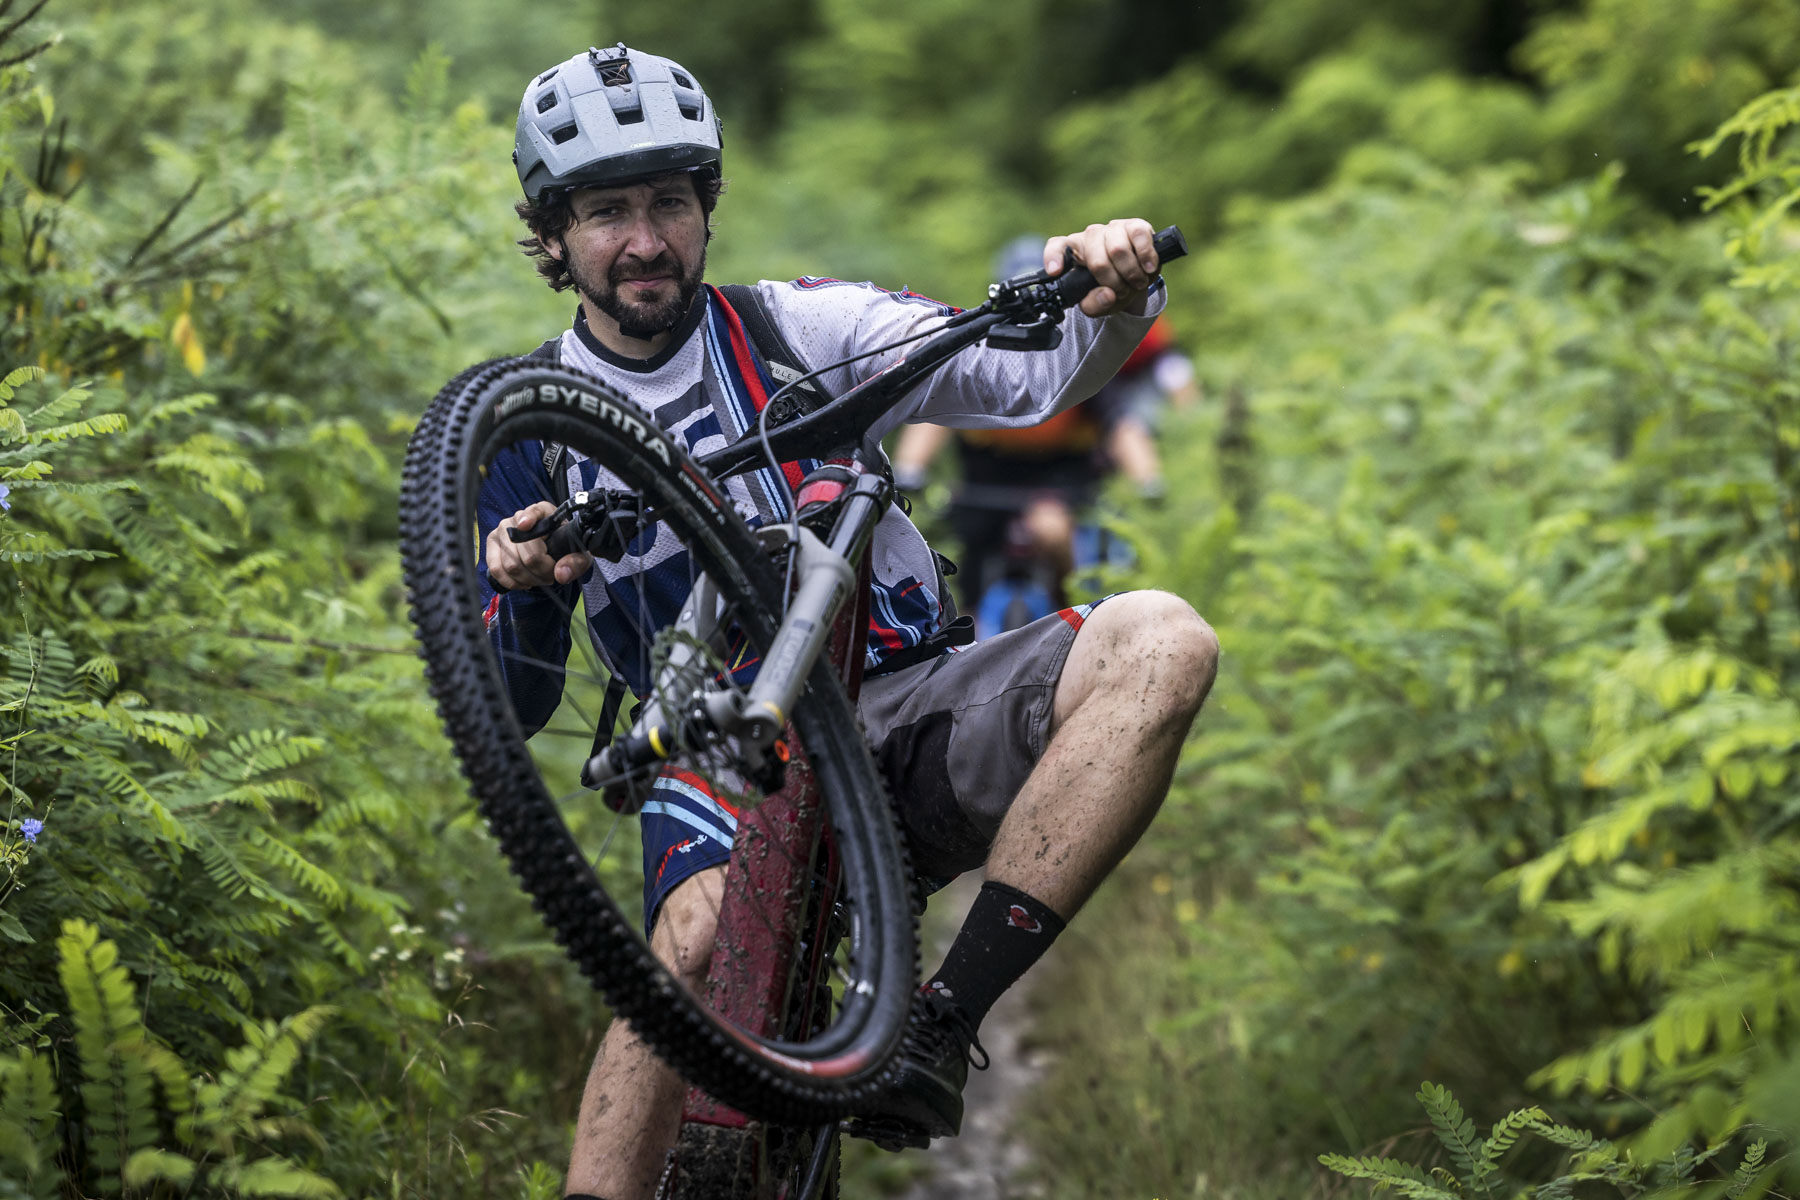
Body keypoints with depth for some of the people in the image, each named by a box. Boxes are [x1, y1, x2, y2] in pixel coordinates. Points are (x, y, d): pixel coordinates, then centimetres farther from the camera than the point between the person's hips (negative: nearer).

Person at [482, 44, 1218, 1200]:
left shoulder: (800, 326, 7)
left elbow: (1022, 372, -4)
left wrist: (1106, 306, -27)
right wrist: (519, 592, -16)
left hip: (901, 704, 2)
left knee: (1159, 640, -27)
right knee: (701, 930, -38)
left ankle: (941, 1027, -31)